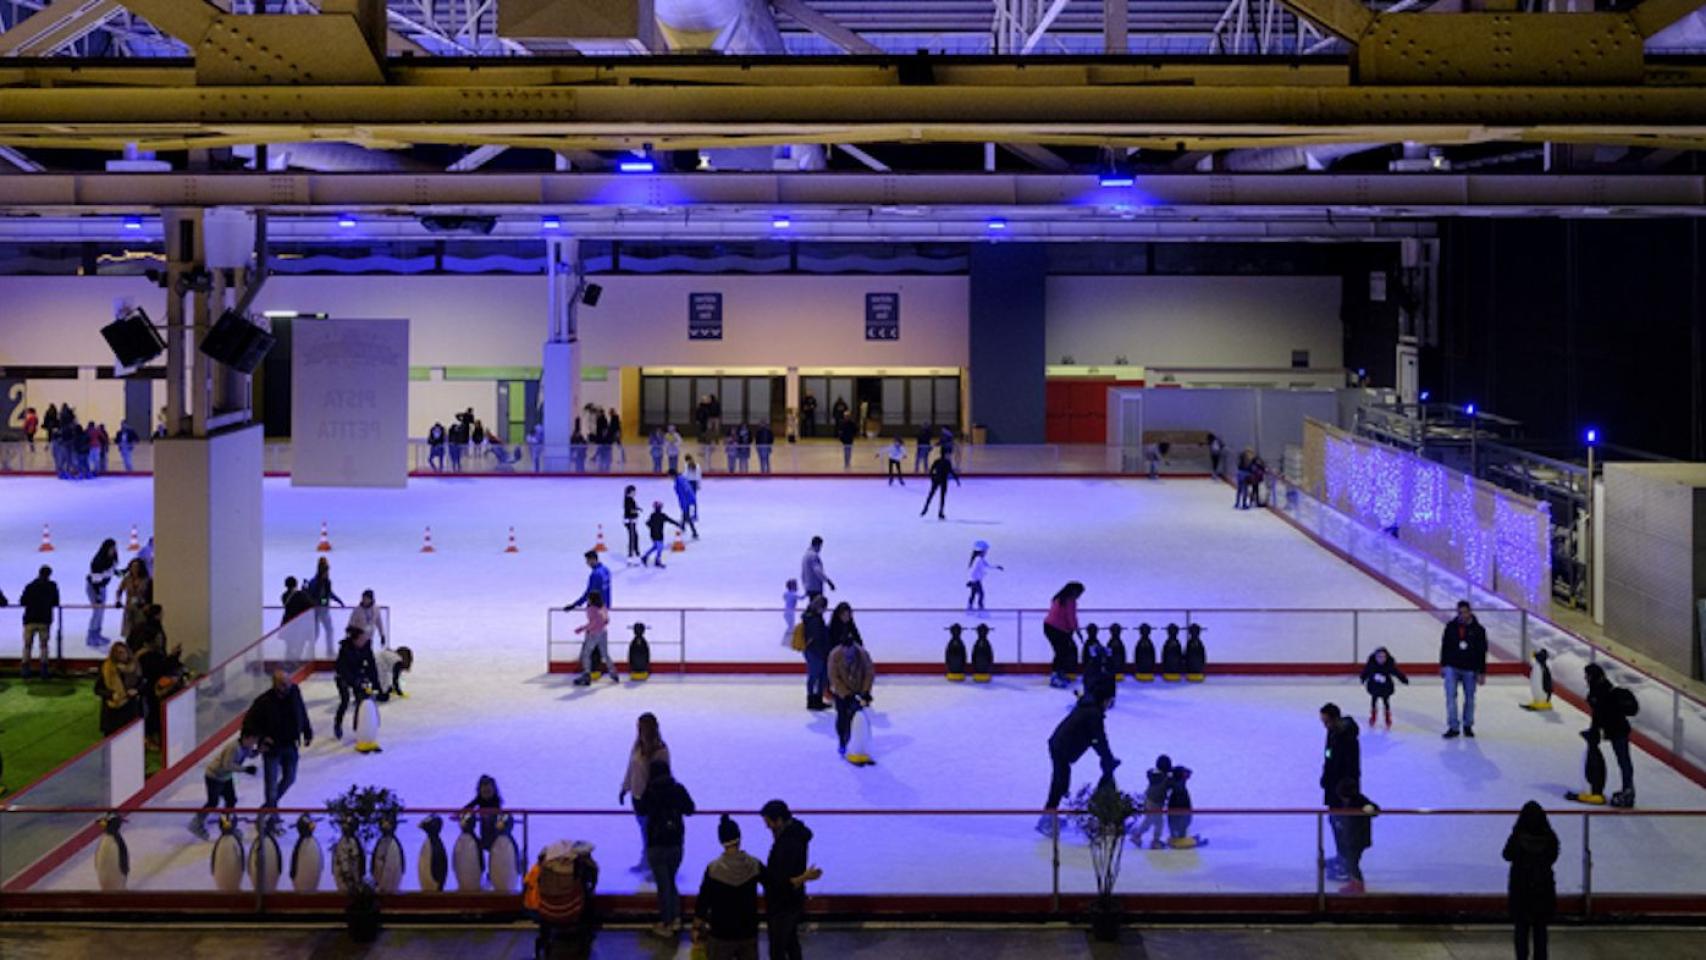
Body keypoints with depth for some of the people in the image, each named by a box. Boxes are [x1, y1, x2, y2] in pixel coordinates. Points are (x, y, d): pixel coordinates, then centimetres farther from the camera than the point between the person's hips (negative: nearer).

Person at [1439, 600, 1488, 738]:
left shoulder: (1478, 630, -6)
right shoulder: (1450, 627, -1)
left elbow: (1482, 653, -3)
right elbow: (1444, 647, 8)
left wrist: (1482, 673, -5)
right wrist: (1442, 665, 9)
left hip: (1470, 670, 0)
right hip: (1452, 668, 1)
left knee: (1469, 698, 9)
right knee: (1451, 696, -8)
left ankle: (1468, 726, 25)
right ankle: (1453, 727, -4)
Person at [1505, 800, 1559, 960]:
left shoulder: (1517, 837, -18)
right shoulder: (1549, 837, -12)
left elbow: (1507, 856, -3)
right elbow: (1553, 857, 2)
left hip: (1520, 888, -2)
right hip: (1543, 887, 2)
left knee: (1521, 928, 10)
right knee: (1540, 928, 13)